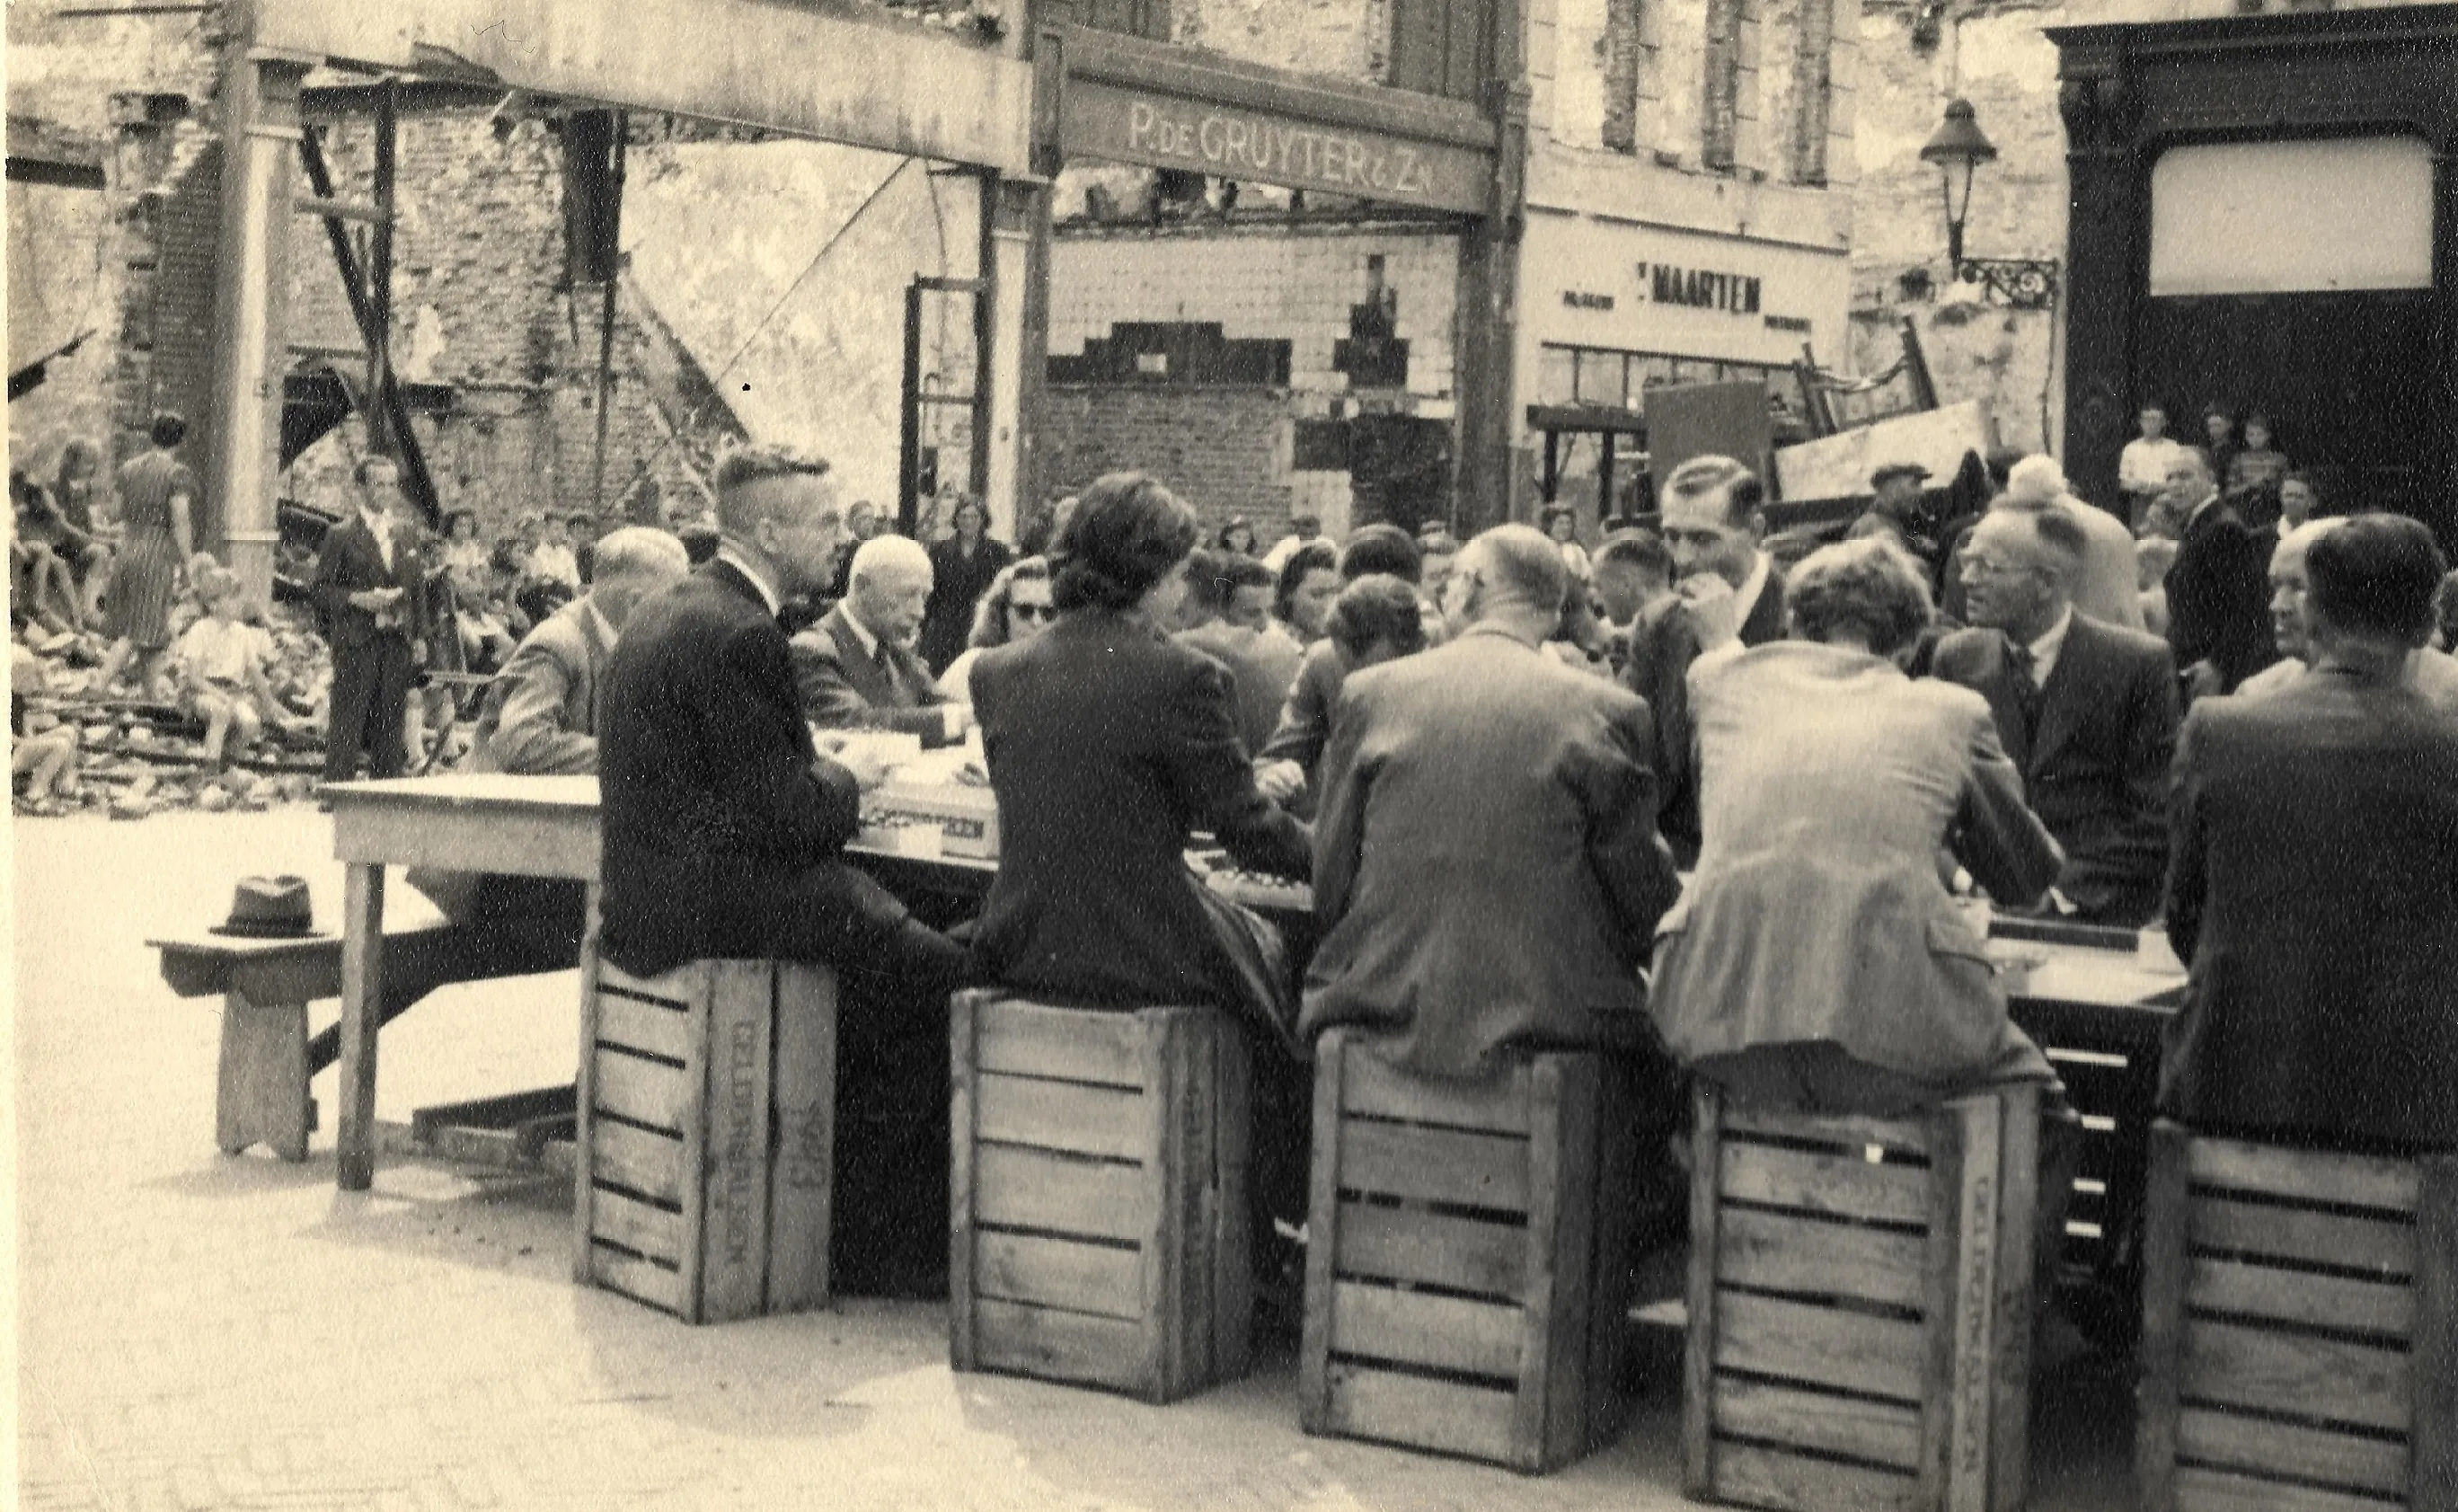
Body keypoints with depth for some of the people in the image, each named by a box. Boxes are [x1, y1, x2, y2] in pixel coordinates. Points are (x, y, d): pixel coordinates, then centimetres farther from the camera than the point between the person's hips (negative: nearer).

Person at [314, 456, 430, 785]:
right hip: (356, 641, -5)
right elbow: (322, 589, -3)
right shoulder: (343, 535, -1)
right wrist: (359, 599, -16)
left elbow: (416, 588, 19)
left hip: (398, 642, 5)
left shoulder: (406, 536, 15)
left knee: (391, 720, 6)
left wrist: (419, 636, 12)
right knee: (348, 721, -7)